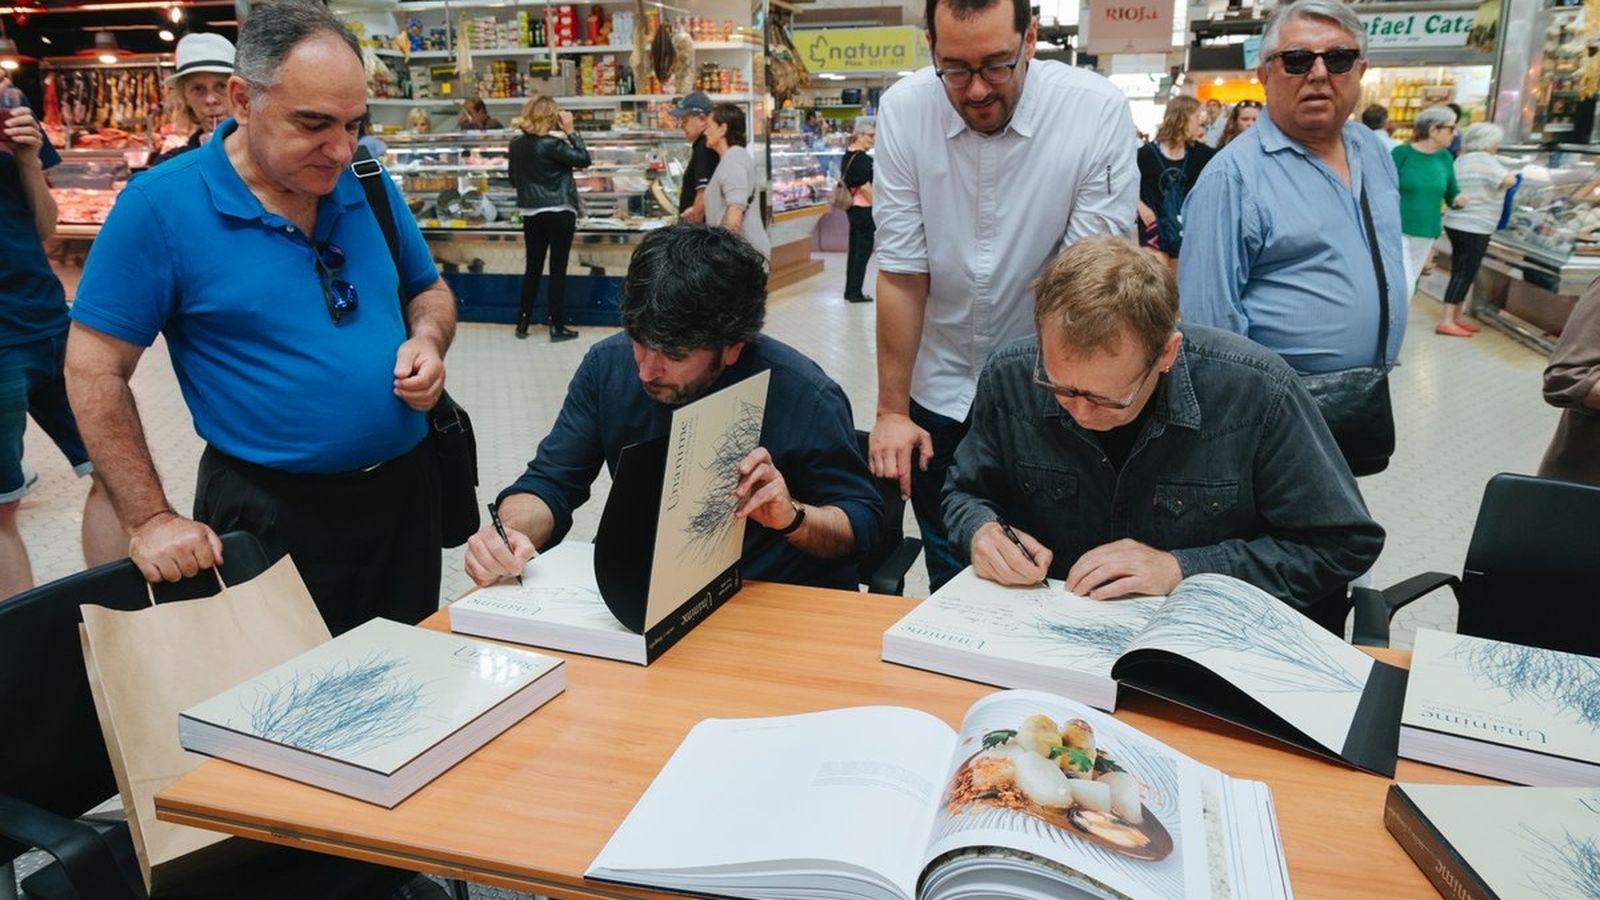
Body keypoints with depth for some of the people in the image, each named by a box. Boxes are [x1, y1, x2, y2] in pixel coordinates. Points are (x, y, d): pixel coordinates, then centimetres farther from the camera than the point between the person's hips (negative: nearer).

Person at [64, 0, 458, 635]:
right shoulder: (161, 206, -12)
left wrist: (428, 340, -8)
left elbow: (429, 291, 15)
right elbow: (94, 370, -9)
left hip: (405, 487, 4)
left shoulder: (369, 185, 1)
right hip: (273, 513, -4)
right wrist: (150, 519, -12)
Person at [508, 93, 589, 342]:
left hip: (531, 213, 6)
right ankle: (557, 326, 3)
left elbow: (514, 179, 14)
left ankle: (522, 323, 17)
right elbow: (583, 159, -12)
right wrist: (571, 131, -6)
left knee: (532, 268, 13)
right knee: (558, 270, 1)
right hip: (559, 212, -6)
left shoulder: (516, 144, 5)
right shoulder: (552, 144, -15)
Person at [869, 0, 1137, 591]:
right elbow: (902, 274, -9)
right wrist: (891, 410, -7)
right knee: (950, 582, 16)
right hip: (939, 393, 2)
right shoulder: (904, 110, -11)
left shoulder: (1099, 111, -16)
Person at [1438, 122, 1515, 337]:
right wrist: (1511, 174, -6)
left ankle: (1457, 316, 22)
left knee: (1461, 272, 15)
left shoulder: (1461, 160, 14)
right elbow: (1507, 180, -26)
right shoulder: (1485, 160, -14)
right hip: (1474, 228, -9)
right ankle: (1447, 321, -9)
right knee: (1464, 273, -7)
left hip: (1457, 223, 9)